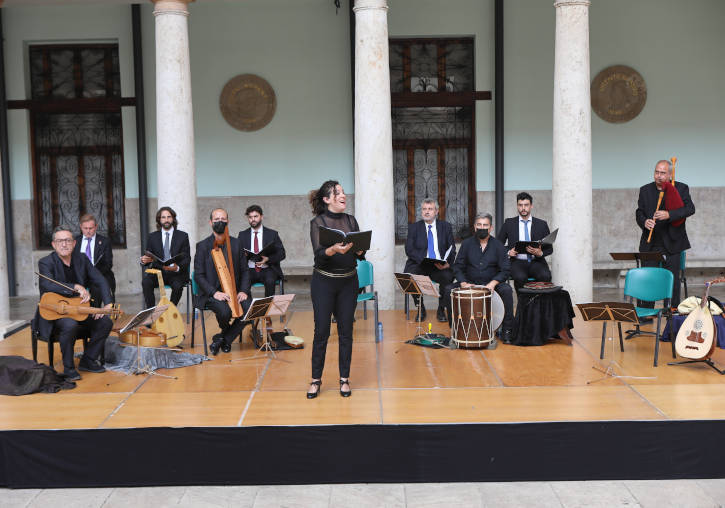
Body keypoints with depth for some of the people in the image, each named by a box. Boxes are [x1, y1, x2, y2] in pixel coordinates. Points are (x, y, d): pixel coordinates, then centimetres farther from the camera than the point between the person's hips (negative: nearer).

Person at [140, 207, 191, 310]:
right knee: (146, 282, -29)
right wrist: (144, 260, -17)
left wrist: (177, 268, -21)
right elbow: (148, 257, 10)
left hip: (176, 273, -1)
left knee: (177, 285, -33)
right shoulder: (152, 237, 13)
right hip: (158, 271, 2)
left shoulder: (183, 236, 8)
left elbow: (187, 259, 1)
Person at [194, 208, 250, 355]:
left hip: (234, 292, 3)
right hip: (211, 293, -3)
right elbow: (198, 275, -4)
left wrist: (243, 291, -6)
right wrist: (215, 293, -18)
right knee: (225, 311, -34)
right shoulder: (202, 246, 1)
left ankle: (223, 339, -4)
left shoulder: (236, 243, 11)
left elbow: (244, 271, 12)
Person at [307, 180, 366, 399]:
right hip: (324, 281, -3)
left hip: (348, 282, 3)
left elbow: (361, 254, 4)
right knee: (321, 331, 0)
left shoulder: (351, 220, 6)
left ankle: (344, 379, 16)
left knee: (346, 331, 6)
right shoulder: (317, 222, -5)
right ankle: (316, 379, 13)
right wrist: (334, 249, -35)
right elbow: (319, 255, -16)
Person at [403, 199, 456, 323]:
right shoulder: (414, 227, 8)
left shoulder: (446, 227, 11)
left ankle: (441, 310, -7)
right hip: (420, 265, 0)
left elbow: (452, 249, 7)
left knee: (448, 276, -32)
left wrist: (447, 262, -15)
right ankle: (420, 309, -8)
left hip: (441, 266, 0)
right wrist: (424, 260, -20)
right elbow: (409, 250, -3)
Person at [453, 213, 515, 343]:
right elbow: (458, 266, 1)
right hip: (471, 283, 1)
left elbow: (505, 270, -5)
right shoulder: (467, 244, 5)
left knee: (506, 290, -31)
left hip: (493, 283, 0)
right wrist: (463, 283, -17)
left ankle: (506, 330, -20)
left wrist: (493, 283, -22)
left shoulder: (498, 245, 2)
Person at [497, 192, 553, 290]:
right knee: (520, 277, -35)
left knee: (545, 276, -32)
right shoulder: (509, 223, 12)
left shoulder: (542, 224, 13)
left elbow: (549, 248, 12)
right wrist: (508, 252, -7)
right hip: (517, 262, -1)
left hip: (536, 261, 1)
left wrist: (540, 253, -10)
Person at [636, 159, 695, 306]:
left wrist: (669, 215, -25)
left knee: (672, 281, 2)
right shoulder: (645, 190, 9)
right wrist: (644, 222, -15)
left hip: (672, 244, -2)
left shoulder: (681, 188, 1)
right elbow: (639, 212, 8)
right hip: (650, 245, 2)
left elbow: (690, 208, -12)